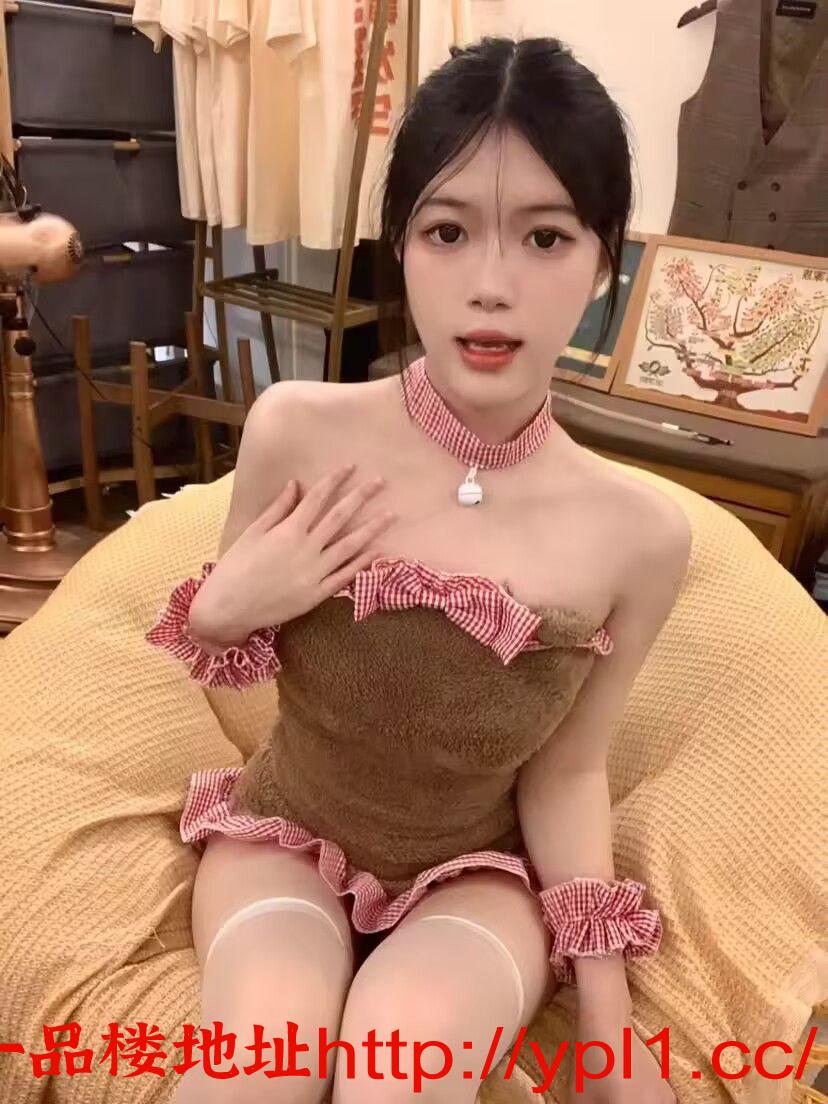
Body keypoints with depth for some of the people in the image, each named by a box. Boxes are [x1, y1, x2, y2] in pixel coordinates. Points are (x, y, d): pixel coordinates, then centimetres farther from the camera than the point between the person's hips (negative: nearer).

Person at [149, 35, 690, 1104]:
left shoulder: (641, 533, -19)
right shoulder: (297, 431, -19)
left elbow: (565, 773, -5)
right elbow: (214, 646, 0)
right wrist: (223, 609, -23)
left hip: (477, 870, 0)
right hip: (284, 830, 1)